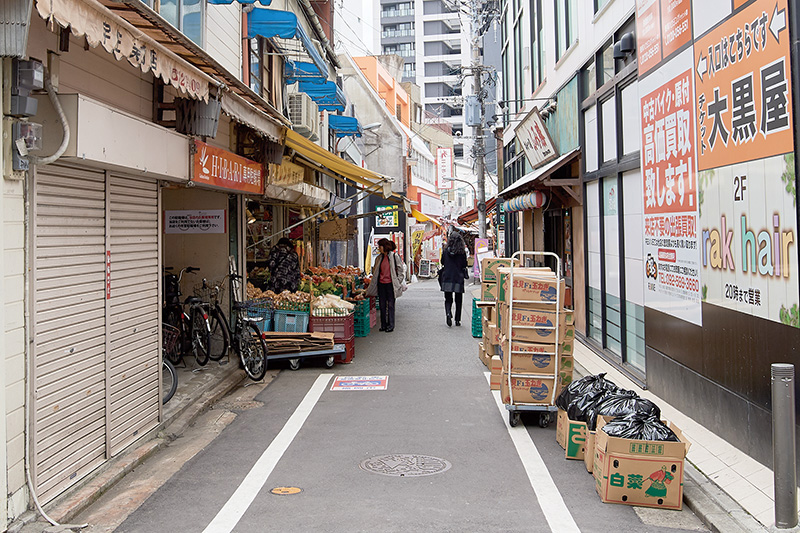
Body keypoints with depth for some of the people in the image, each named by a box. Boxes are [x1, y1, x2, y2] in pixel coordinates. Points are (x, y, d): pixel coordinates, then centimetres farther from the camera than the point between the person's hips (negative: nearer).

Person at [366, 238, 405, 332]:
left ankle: (391, 325, 7)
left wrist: (398, 282, -6)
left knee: (390, 305, 0)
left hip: (390, 284, -5)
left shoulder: (394, 256, -6)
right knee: (382, 305, 8)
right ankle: (383, 325, 16)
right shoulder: (379, 258, 11)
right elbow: (375, 272, 20)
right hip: (381, 284, 5)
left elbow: (401, 270, -2)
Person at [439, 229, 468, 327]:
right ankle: (457, 320, 14)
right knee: (458, 300, 11)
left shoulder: (445, 251, -5)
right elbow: (464, 265, 1)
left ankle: (448, 313, -18)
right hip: (458, 279, -1)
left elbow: (442, 263, 6)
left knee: (448, 299, 9)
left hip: (447, 279, 1)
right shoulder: (462, 252, -8)